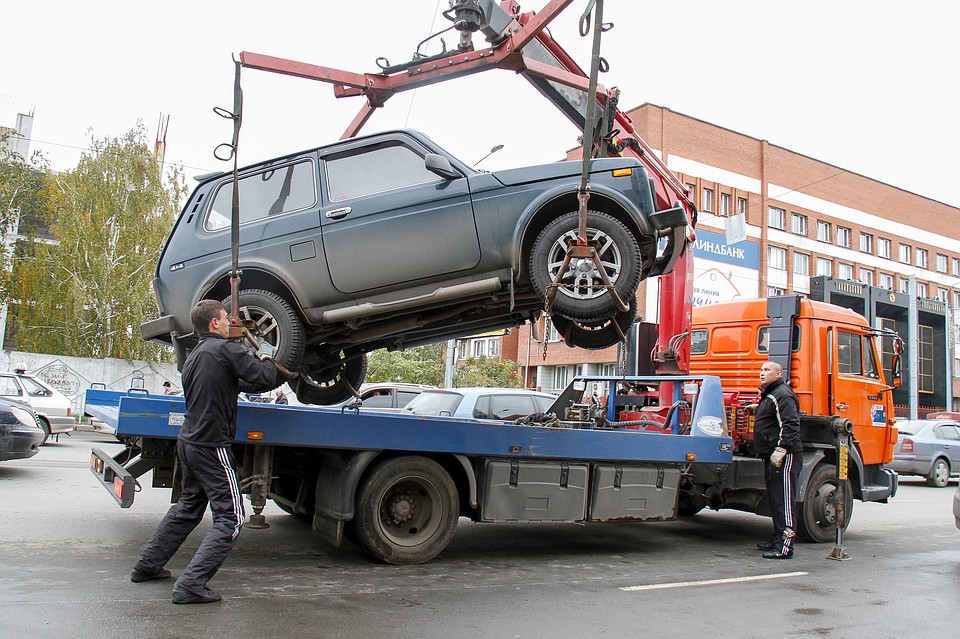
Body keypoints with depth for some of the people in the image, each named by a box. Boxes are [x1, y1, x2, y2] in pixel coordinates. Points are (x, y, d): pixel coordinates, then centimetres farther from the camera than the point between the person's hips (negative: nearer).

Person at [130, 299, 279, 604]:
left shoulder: (193, 356, 14)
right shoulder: (225, 349, -13)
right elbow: (266, 379, -15)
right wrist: (265, 357, 5)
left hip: (188, 440, 9)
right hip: (212, 445, -9)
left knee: (189, 507, 25)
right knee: (230, 516, -4)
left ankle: (147, 565, 33)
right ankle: (191, 584, -10)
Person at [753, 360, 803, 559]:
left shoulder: (782, 395, -13)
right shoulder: (768, 395, 21)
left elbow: (790, 425, -23)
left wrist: (781, 449, -27)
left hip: (785, 456, -11)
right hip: (772, 456, 11)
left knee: (784, 500, -10)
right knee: (775, 499, 15)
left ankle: (785, 546, -10)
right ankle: (778, 539, 23)